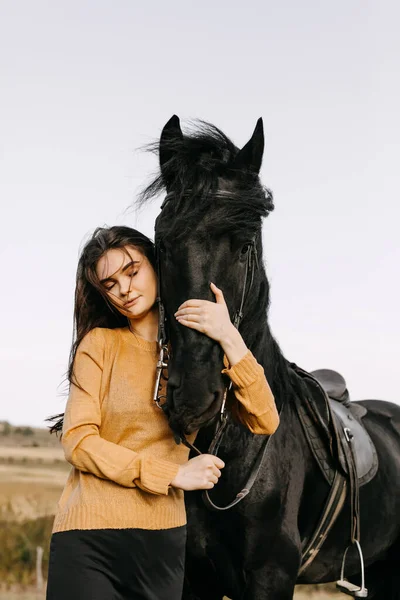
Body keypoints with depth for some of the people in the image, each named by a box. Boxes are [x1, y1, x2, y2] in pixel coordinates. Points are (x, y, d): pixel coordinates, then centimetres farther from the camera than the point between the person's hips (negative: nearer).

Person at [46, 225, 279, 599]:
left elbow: (264, 423, -4)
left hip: (164, 540, 3)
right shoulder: (100, 344, 1)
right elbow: (78, 441, -8)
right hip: (90, 539, -3)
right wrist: (175, 474, -14)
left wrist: (230, 340, -14)